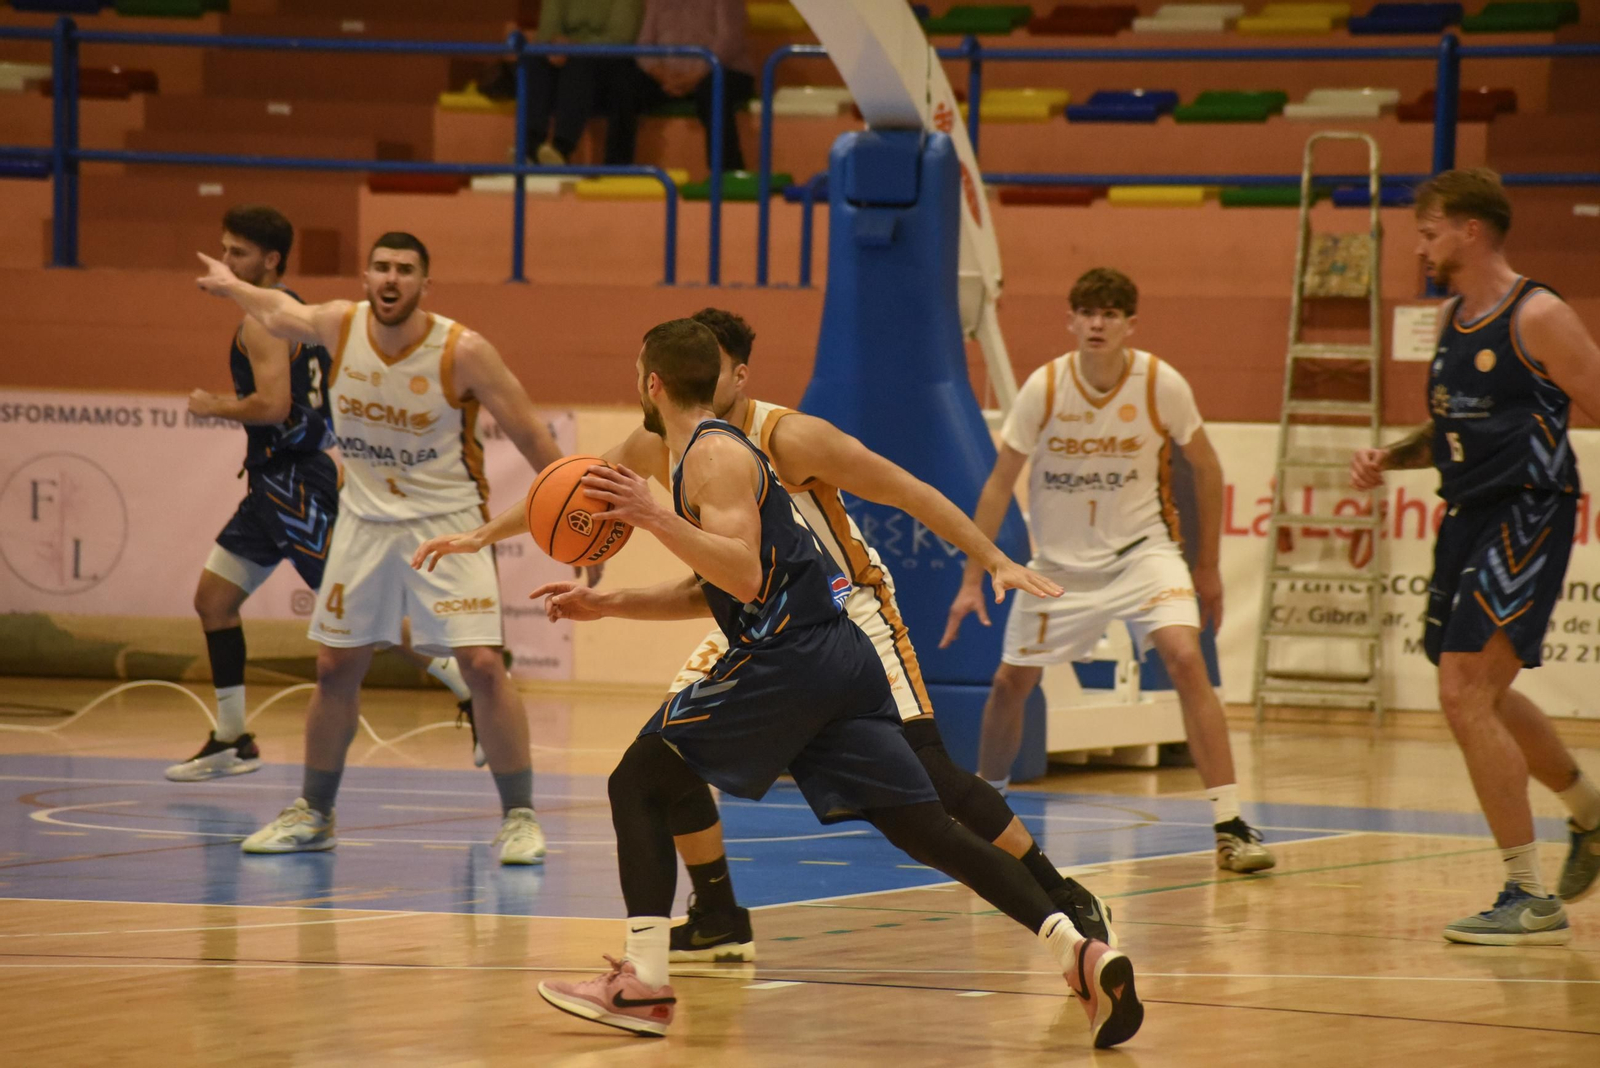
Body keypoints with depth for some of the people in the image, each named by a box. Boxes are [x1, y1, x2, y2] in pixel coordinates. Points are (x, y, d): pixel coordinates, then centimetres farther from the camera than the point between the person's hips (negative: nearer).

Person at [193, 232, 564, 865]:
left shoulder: (463, 351, -20)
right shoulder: (340, 327, -9)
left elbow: (531, 438, -14)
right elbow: (281, 314, 15)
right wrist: (231, 287, 32)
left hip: (447, 523, -4)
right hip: (365, 520, 4)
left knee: (482, 665, -15)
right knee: (336, 668, 8)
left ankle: (519, 817, -6)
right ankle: (313, 814, 25)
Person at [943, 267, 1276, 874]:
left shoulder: (1162, 385, -14)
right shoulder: (1044, 388, -14)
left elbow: (1205, 467, 1)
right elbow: (999, 485, -5)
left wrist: (1208, 567, 4)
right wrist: (972, 581, -7)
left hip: (1141, 549, -2)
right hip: (1060, 561, 2)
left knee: (1185, 658, -23)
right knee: (1010, 681, 6)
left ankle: (1230, 828, -23)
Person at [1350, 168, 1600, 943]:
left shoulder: (1537, 318, -13)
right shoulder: (1450, 319, 12)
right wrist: (1390, 459, 7)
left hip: (1526, 518, -9)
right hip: (1469, 518, 9)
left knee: (1465, 693, -17)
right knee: (1488, 697, 21)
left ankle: (1531, 899, -11)